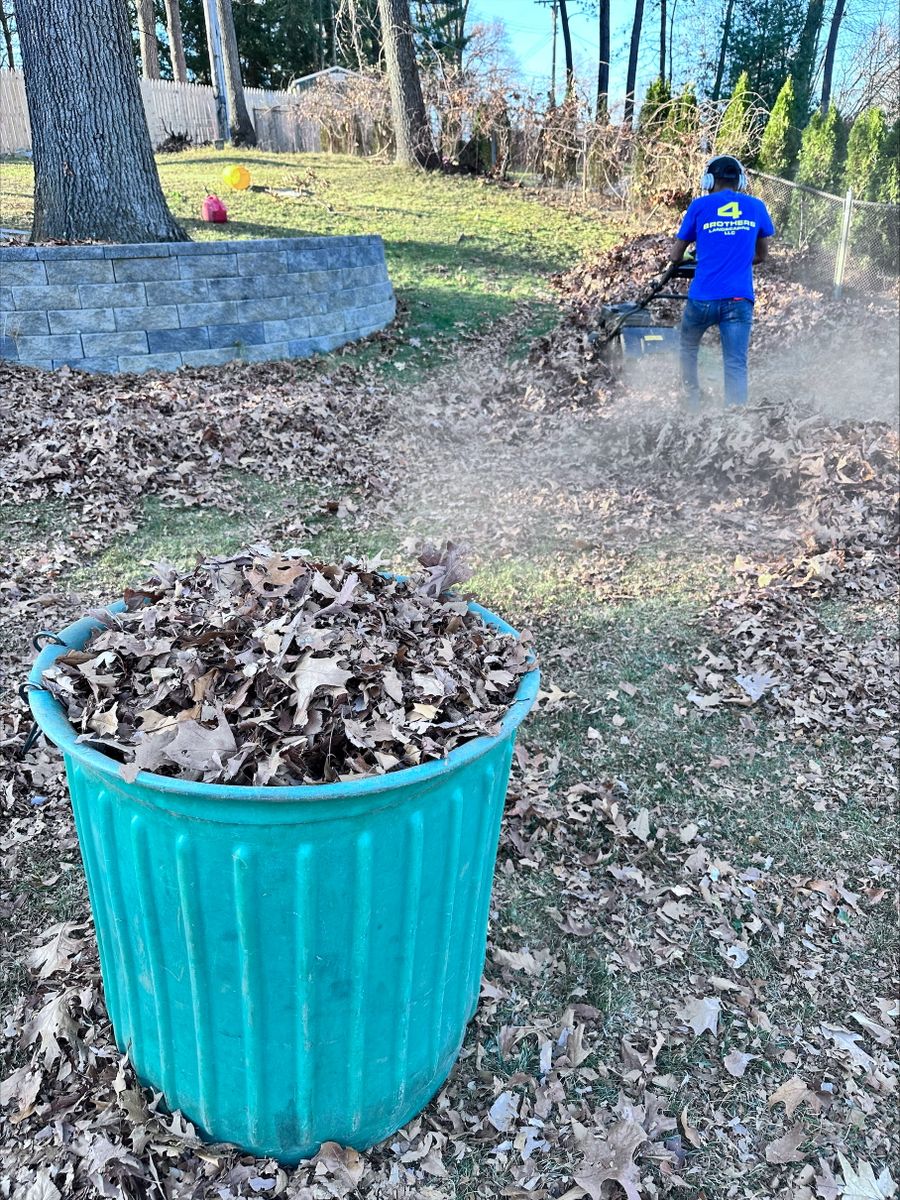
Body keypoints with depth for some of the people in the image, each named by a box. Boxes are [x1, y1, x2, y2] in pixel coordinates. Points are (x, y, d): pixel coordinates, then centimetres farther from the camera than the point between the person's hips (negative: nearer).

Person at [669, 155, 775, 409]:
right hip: (740, 299, 1)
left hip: (703, 297, -1)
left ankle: (692, 403, 28)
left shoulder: (700, 206, 5)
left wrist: (678, 260, 33)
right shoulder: (756, 207, 11)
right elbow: (761, 256, 22)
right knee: (736, 365, -3)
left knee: (688, 347, 24)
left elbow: (675, 257, 10)